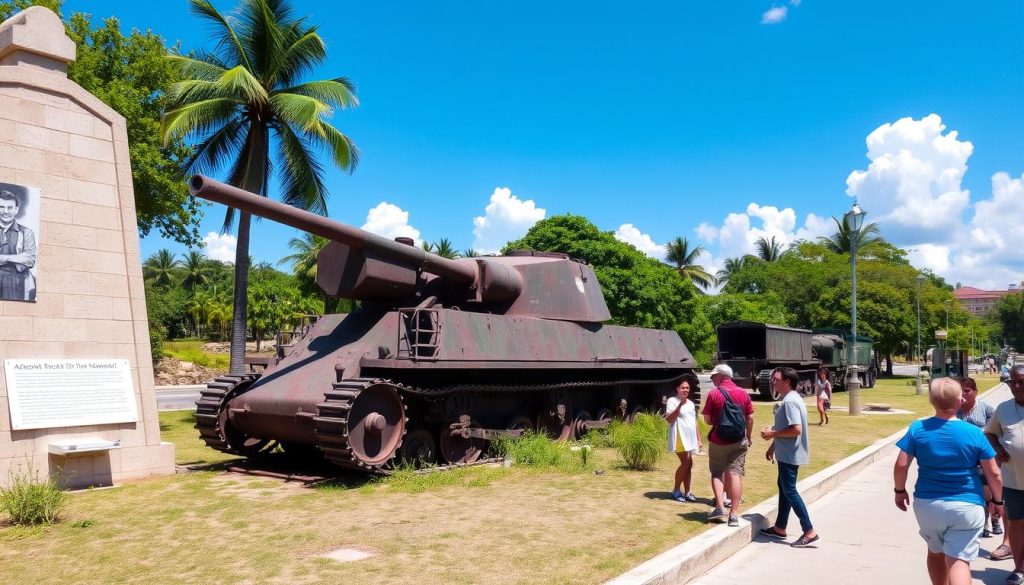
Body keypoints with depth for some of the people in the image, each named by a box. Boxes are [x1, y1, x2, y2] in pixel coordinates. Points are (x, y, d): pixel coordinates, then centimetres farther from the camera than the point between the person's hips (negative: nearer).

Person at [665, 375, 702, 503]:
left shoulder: (691, 403, 18)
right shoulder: (672, 401, -5)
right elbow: (669, 419, -17)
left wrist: (699, 439, 17)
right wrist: (680, 405, -24)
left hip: (690, 438, 7)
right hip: (679, 437, -7)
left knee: (688, 464, 6)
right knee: (686, 463, -13)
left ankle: (687, 492, 12)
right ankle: (676, 491, -1)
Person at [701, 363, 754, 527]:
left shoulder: (713, 394, -8)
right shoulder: (743, 393, 1)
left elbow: (707, 419, -5)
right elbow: (750, 418, 4)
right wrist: (748, 435, 18)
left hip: (717, 441, -2)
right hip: (738, 441, 2)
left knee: (717, 473, 13)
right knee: (735, 474, 2)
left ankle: (720, 507, 1)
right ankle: (734, 513, -1)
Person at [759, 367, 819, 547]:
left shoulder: (790, 401, -21)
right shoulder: (789, 399, 12)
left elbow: (796, 429, -29)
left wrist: (772, 434, -18)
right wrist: (773, 446, 22)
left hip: (790, 455, -11)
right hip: (787, 454, 11)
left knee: (790, 491, -5)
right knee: (784, 488, 16)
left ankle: (810, 532, -1)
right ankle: (779, 528, 26)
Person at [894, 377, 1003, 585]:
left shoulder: (917, 429, -7)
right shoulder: (974, 433, -8)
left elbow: (901, 465, -7)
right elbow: (993, 473, -3)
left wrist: (900, 490, 10)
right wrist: (997, 500, 13)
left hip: (927, 504, 2)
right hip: (967, 506, -1)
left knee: (936, 552, 22)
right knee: (959, 560, -1)